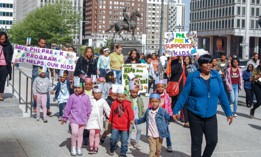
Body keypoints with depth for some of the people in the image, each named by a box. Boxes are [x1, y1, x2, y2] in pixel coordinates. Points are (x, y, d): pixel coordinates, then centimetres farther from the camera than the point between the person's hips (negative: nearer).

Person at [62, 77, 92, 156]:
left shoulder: (86, 97, 1)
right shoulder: (72, 97, -5)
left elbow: (89, 109, 9)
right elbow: (67, 108, 0)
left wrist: (89, 118, 10)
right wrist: (65, 118, 2)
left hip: (83, 119, 3)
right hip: (74, 118, -2)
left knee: (80, 134, 12)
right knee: (74, 132, -17)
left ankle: (79, 148, 25)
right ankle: (73, 147, 2)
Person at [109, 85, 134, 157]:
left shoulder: (127, 103, -6)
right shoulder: (114, 103, 3)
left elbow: (130, 112, -18)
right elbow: (112, 113, 15)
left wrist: (131, 119, -34)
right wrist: (110, 120, 24)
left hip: (125, 126, -2)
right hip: (115, 125, 2)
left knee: (124, 141, 2)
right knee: (113, 139, 3)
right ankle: (112, 150, 30)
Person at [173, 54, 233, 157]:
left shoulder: (216, 76, 2)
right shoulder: (193, 77, -7)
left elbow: (222, 95, 7)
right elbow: (184, 95, -4)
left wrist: (228, 113, 9)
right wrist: (176, 111, -5)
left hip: (211, 116, 2)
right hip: (195, 116, -2)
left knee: (213, 141, -2)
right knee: (196, 143, 6)